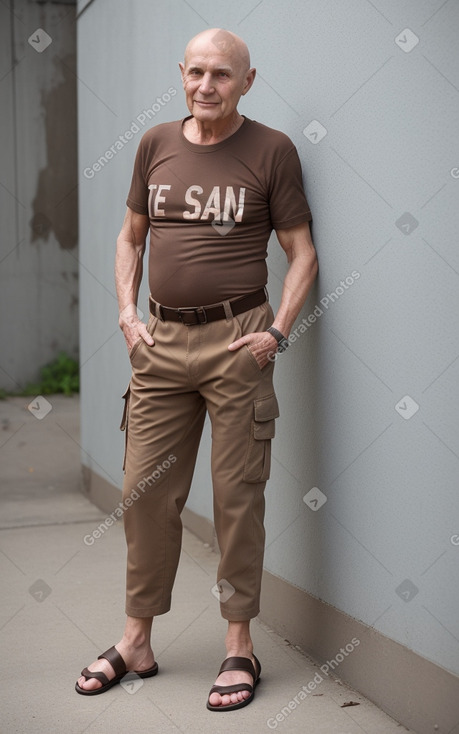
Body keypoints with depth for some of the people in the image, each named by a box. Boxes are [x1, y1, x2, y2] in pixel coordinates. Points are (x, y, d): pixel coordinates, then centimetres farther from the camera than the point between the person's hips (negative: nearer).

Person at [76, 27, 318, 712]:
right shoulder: (156, 144, 11)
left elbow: (302, 252, 1)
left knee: (237, 495, 1)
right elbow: (130, 236, 20)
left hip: (236, 341, -4)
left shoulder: (271, 149, 0)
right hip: (161, 343, 4)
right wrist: (127, 311, 7)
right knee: (145, 492, 7)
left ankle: (240, 647, 14)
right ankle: (136, 642, 20)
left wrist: (277, 331, -10)